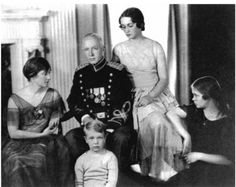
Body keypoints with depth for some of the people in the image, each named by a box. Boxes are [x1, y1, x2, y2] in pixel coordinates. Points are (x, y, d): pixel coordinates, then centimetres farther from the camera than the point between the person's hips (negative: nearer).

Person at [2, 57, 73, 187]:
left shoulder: (53, 95, 5)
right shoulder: (15, 100, -4)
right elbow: (13, 133, -8)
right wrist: (41, 134, -11)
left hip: (46, 143, 1)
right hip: (21, 144, -1)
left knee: (39, 158, -29)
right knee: (16, 161, -30)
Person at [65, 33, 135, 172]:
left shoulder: (117, 71, -2)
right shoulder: (80, 73, 12)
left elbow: (125, 104, -7)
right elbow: (73, 102, 14)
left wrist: (108, 127, -17)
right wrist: (85, 118, -6)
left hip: (117, 125, -3)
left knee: (121, 137, -35)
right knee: (71, 137, -23)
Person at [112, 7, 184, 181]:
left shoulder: (155, 47, 4)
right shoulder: (119, 49, 6)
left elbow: (164, 78, 1)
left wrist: (150, 96, -15)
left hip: (157, 94, 1)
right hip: (134, 97, -1)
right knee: (158, 124, -25)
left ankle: (164, 170, -11)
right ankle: (159, 172, -12)